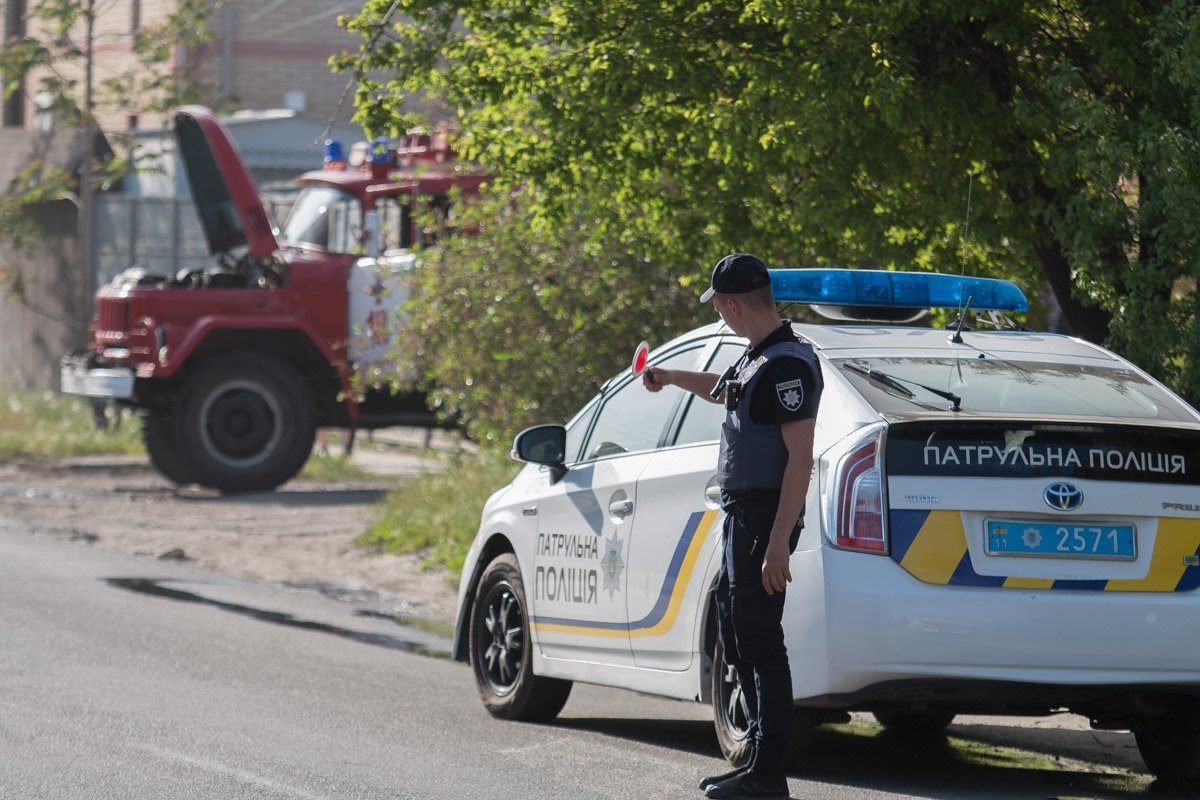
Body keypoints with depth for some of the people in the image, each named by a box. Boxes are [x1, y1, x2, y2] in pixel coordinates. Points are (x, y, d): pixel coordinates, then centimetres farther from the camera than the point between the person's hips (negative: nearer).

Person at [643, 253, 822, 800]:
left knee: (760, 640, -9)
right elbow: (725, 390, 39)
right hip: (741, 511, 11)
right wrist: (670, 378, 52)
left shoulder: (787, 364, -18)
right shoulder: (756, 358, 13)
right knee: (736, 632, 15)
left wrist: (779, 543, -26)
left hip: (765, 517, -11)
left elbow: (800, 457, -23)